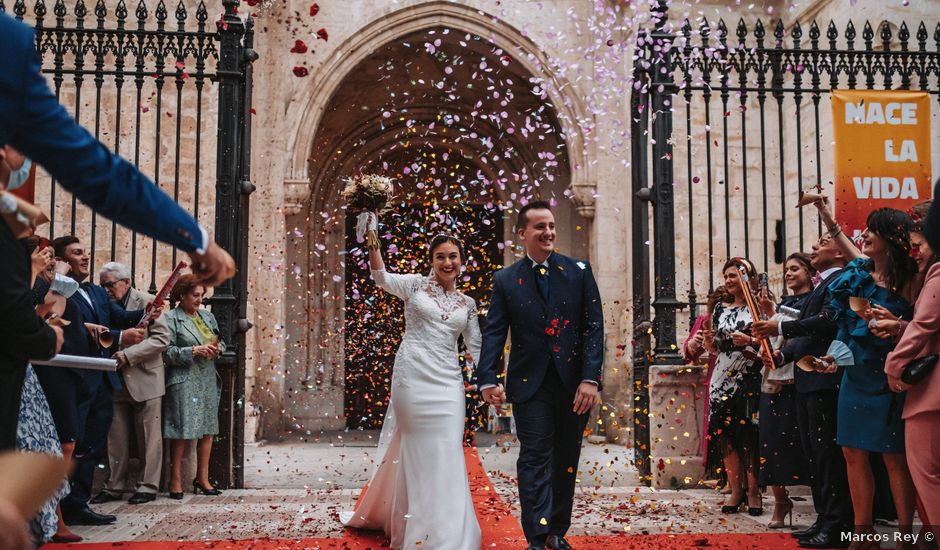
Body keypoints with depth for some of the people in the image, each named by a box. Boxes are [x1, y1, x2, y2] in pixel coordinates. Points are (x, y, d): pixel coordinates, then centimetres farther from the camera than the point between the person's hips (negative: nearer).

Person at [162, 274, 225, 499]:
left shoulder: (208, 316, 15)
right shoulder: (171, 318, -4)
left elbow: (220, 343, 23)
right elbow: (166, 352, -10)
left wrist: (217, 349, 1)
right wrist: (192, 351, -18)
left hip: (208, 380, 6)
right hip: (183, 381, -6)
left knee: (207, 429, 8)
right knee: (181, 430, -4)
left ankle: (203, 478, 18)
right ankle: (176, 481, 6)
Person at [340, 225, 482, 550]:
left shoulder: (467, 304, 14)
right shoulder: (417, 285, 4)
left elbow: (476, 348, 15)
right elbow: (381, 277, -12)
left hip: (447, 383, 3)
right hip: (411, 377, -3)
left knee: (447, 455, 2)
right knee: (416, 451, 4)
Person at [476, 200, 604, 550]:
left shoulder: (579, 272, 3)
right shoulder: (506, 280, 3)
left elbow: (594, 326, -2)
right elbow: (494, 333, -2)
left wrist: (590, 379, -12)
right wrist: (488, 379, -17)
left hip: (574, 384, 2)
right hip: (530, 385, -2)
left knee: (566, 463, 13)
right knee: (535, 460, -4)